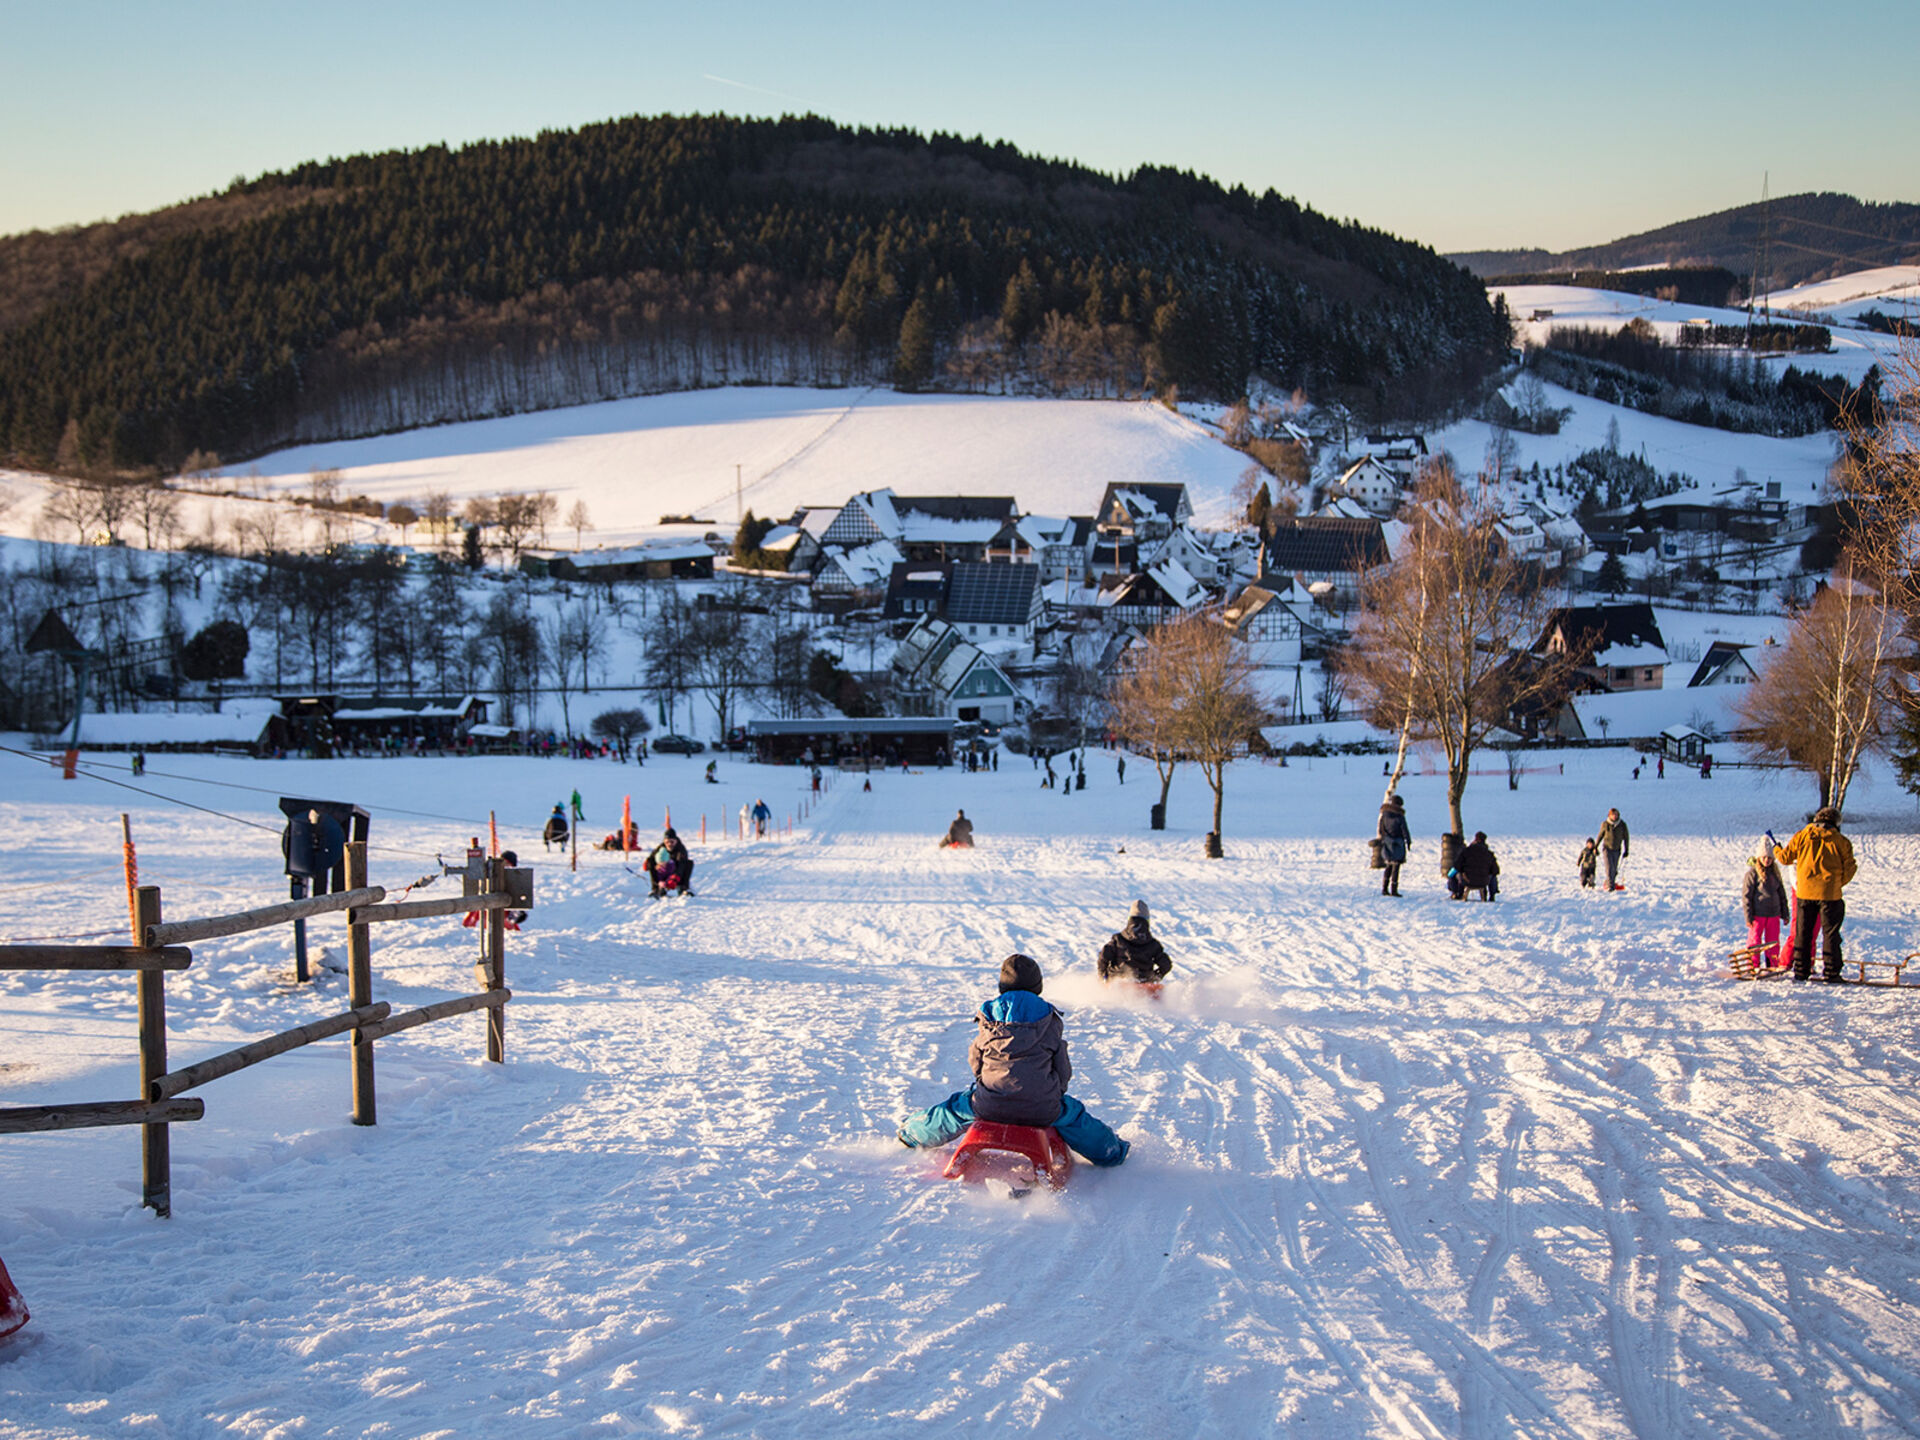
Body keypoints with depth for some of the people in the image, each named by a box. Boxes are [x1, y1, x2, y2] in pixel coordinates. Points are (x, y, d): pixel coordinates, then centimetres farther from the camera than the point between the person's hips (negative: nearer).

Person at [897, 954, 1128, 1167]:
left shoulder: (988, 1019, 0)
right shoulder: (1050, 1021, -1)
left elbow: (975, 1060, 13)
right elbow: (1063, 1069, 6)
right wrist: (1053, 1094, 26)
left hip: (990, 1106, 1)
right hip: (1042, 1109, 0)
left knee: (953, 1108, 27)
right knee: (1073, 1114, 28)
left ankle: (911, 1133, 46)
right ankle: (1111, 1151, 42)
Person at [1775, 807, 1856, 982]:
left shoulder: (1802, 836, 3)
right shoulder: (1841, 841, -1)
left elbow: (1785, 857, 9)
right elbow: (1849, 869, 1)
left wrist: (1778, 849, 31)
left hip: (1804, 892, 2)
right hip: (1830, 894, -2)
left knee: (1802, 933, 10)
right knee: (1830, 933, 4)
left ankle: (1801, 970, 11)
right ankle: (1830, 972, 1)